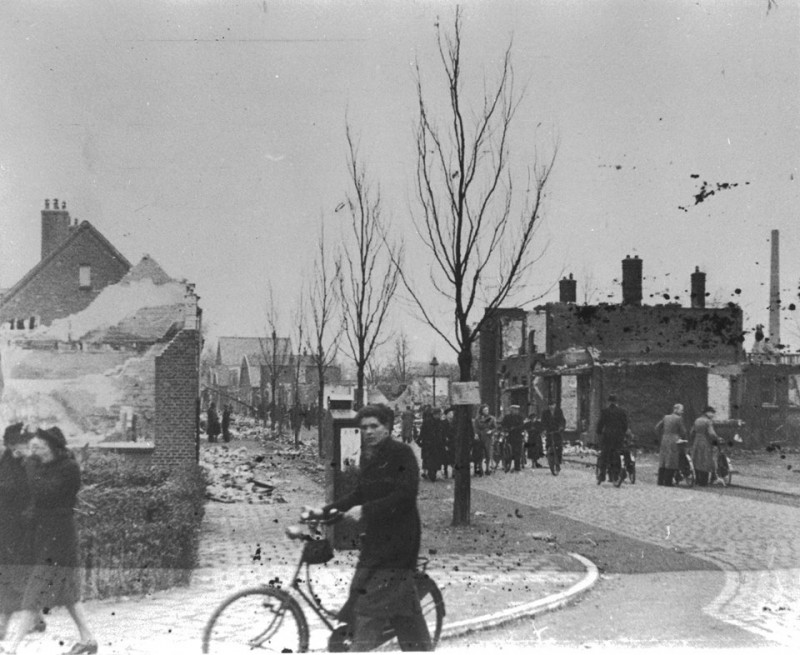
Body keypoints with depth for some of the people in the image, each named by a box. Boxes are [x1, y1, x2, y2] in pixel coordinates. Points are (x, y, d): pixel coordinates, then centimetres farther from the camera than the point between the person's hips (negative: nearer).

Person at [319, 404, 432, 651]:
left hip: (397, 539, -8)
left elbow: (405, 496, -21)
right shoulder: (369, 456, 12)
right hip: (375, 538, 8)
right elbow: (360, 495, 17)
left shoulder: (402, 453, -12)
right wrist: (325, 510, 7)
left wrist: (366, 510, -24)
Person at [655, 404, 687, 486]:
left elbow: (657, 427, 13)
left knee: (662, 463, 9)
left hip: (664, 442, 7)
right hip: (674, 442, -7)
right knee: (671, 464, -4)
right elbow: (683, 431, -5)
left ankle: (660, 482, 10)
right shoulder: (678, 418, -8)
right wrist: (683, 439, 13)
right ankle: (667, 482, -6)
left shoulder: (666, 417, 11)